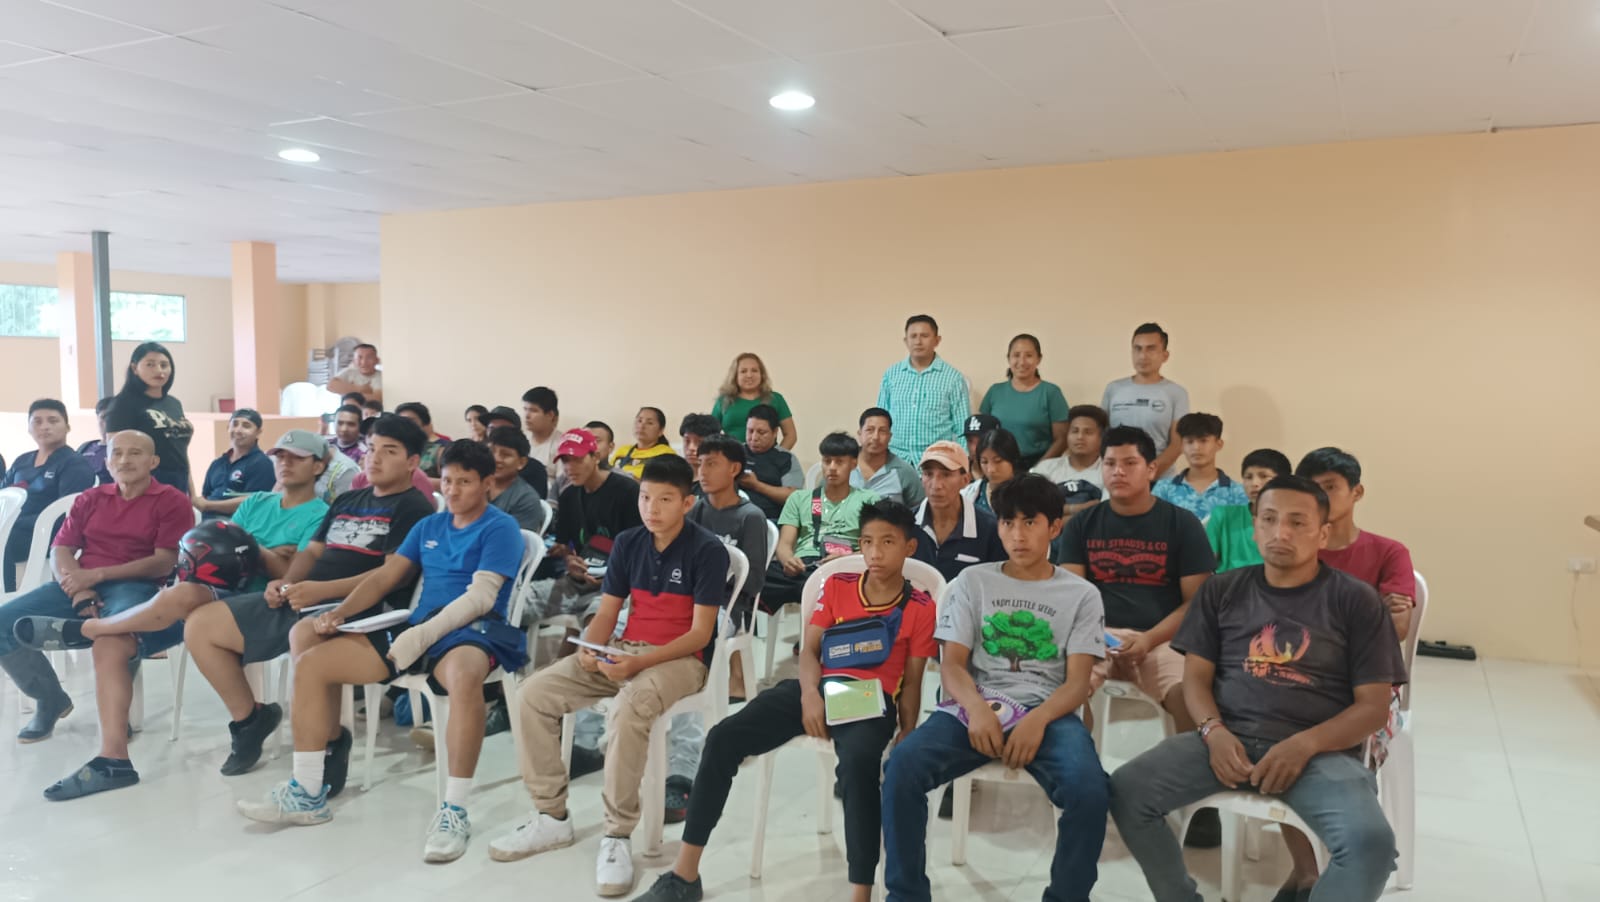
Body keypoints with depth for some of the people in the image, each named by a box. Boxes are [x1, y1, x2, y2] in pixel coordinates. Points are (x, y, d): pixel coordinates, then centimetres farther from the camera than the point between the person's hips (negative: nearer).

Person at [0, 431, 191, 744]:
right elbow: (60, 550, 8)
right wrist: (79, 588, -13)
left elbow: (164, 563, -8)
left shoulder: (173, 501, 1)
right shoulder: (90, 499, 17)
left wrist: (98, 574, -15)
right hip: (79, 584, 6)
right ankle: (50, 700, 8)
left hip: (134, 585, -6)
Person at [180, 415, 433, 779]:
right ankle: (250, 718, 17)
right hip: (301, 599, 9)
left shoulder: (414, 507, -3)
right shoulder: (347, 500, 23)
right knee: (199, 625, 3)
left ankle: (331, 741, -20)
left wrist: (322, 589, -23)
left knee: (306, 636, -42)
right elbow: (311, 551, 22)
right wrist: (284, 583, -1)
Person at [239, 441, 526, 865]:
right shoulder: (430, 525, 19)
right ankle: (307, 793, 5)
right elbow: (385, 576, 18)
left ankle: (454, 811, -35)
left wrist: (423, 634, -24)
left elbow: (480, 597, -15)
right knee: (311, 663, -1)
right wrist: (338, 613, 2)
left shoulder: (500, 528, -3)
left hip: (473, 630, -8)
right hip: (418, 628, 8)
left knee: (464, 676, -44)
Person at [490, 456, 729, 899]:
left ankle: (617, 836, -23)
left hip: (679, 659, -6)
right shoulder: (628, 543, 6)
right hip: (622, 651, 7)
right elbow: (607, 612, 7)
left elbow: (700, 633, -15)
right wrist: (590, 648, -16)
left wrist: (639, 663, -26)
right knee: (533, 694, -10)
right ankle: (551, 817, 3)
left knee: (628, 707, -38)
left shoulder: (707, 550, -12)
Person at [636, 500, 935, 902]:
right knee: (724, 738, -18)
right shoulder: (836, 586, 13)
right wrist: (809, 693, -13)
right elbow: (809, 650, 7)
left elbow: (911, 681, 7)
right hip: (820, 688, 3)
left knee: (859, 761, -41)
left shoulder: (920, 608, 5)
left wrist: (907, 737, -6)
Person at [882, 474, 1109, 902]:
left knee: (1089, 790, -33)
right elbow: (952, 664, 4)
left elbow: (1077, 682, 1)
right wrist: (976, 708, -19)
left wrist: (1038, 719, -21)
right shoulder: (972, 581, 12)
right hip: (975, 708, 1)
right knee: (902, 766, -28)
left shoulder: (1081, 594, 10)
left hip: (1048, 712, 0)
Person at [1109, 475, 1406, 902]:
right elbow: (1196, 676, 10)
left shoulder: (1356, 600, 4)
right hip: (1228, 739, 2)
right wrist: (1214, 731, -11)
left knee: (1371, 842, -32)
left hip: (1321, 750, -2)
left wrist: (1305, 744, -16)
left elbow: (1374, 706, 1)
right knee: (1126, 791, -20)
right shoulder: (1222, 590, 13)